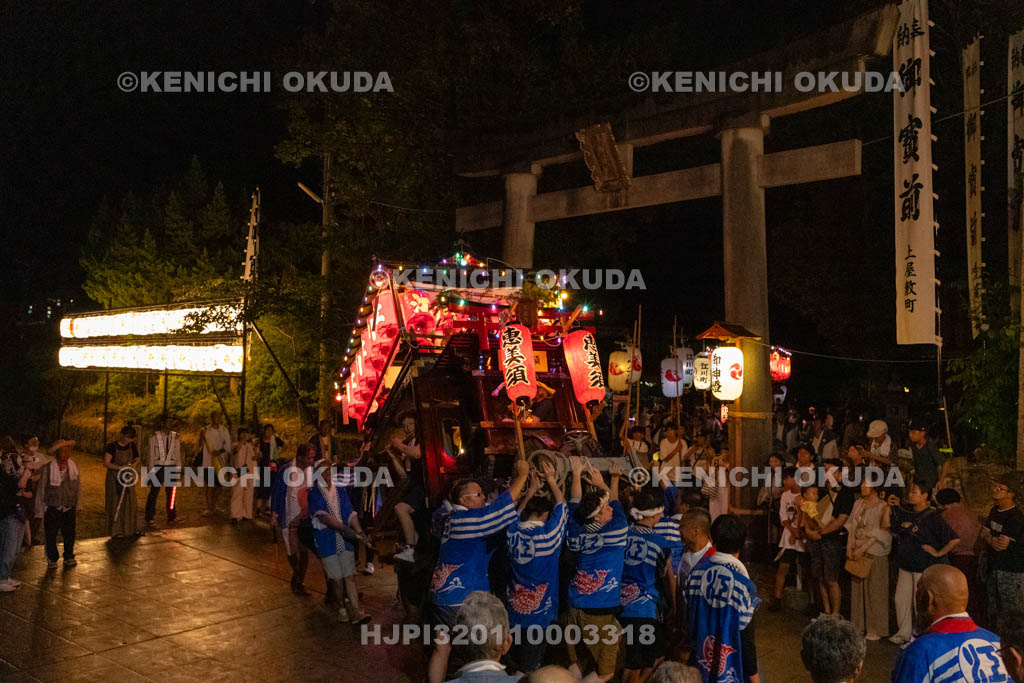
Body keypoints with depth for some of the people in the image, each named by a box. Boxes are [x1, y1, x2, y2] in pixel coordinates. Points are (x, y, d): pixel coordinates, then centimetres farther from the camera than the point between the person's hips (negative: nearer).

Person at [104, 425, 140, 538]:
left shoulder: (131, 446, 3)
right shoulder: (112, 447, -13)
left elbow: (136, 459, 16)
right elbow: (106, 463, -18)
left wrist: (132, 463, -6)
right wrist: (120, 467, -29)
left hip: (127, 478, 6)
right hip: (114, 478, -6)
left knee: (130, 502, 10)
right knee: (116, 503, -2)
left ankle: (131, 528, 21)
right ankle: (115, 531, 5)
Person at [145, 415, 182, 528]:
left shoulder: (175, 436, 4)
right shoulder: (154, 436, -4)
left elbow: (178, 454, 7)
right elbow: (151, 455, -2)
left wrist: (178, 469, 5)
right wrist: (151, 470, -3)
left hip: (171, 467, 3)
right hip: (158, 467, -3)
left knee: (171, 493, 10)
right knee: (153, 493, -1)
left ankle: (172, 517, 21)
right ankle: (150, 519, 10)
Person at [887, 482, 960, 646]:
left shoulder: (933, 517, -13)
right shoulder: (906, 514, 7)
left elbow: (954, 539, -17)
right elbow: (888, 526, 17)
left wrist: (938, 553, -12)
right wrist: (891, 507, 7)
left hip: (923, 566, -6)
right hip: (905, 565, 7)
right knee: (901, 599, 10)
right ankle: (904, 633, 23)